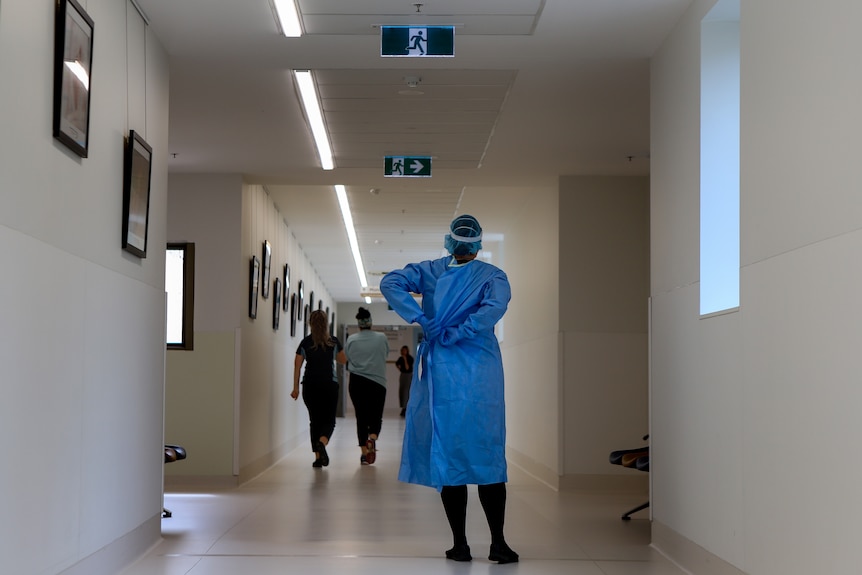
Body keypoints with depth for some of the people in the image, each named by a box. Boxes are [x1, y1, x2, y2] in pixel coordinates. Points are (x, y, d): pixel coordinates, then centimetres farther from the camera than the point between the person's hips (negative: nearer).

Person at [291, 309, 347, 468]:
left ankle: (318, 457, 10)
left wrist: (295, 388, 5)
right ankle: (322, 442, -27)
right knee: (329, 419, 5)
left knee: (314, 420, 12)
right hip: (329, 385, -2)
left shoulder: (305, 343, 1)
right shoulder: (333, 342, -1)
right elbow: (343, 360, 10)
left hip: (310, 385, 2)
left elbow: (297, 366, 1)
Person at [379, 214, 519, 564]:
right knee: (486, 455, 4)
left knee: (447, 453, 5)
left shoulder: (429, 270, 5)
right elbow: (495, 307, -20)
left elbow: (390, 283, -8)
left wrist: (421, 319, -9)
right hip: (480, 375, -1)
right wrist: (454, 335, -13)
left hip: (439, 373, 1)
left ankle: (460, 544, 7)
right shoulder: (492, 276, 0)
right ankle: (497, 543, 2)